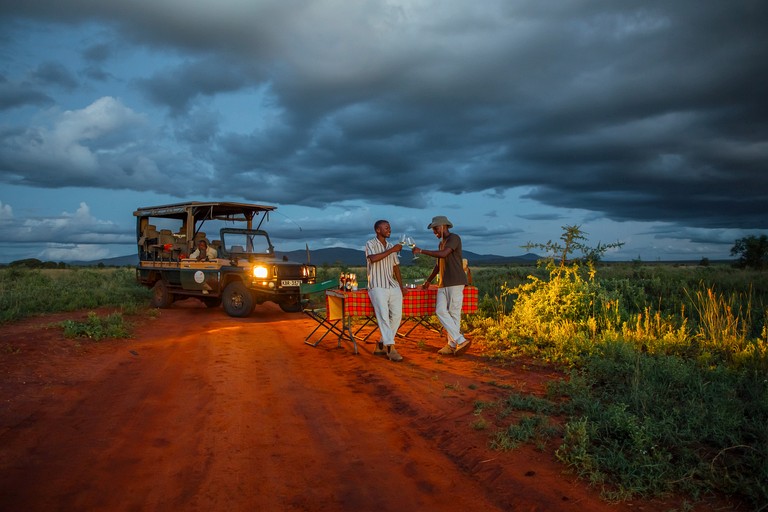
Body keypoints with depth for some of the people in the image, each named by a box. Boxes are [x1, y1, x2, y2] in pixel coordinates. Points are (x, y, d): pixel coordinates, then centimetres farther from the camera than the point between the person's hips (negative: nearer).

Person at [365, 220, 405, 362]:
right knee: (383, 316, -15)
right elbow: (373, 258, -22)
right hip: (377, 287, -6)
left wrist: (401, 286, 18)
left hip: (393, 286, 6)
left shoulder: (391, 246, 17)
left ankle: (381, 345, 8)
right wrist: (392, 250, -19)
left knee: (397, 315, -3)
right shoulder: (370, 244, 0)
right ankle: (391, 348, -19)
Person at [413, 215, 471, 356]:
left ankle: (453, 344, 0)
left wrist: (421, 251, -18)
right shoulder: (442, 243, 21)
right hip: (444, 284, 8)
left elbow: (443, 254, -23)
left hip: (456, 282, -8)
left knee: (454, 313, -6)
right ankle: (460, 341, -3)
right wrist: (428, 280, 36)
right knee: (440, 311, -3)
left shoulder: (454, 238, -7)